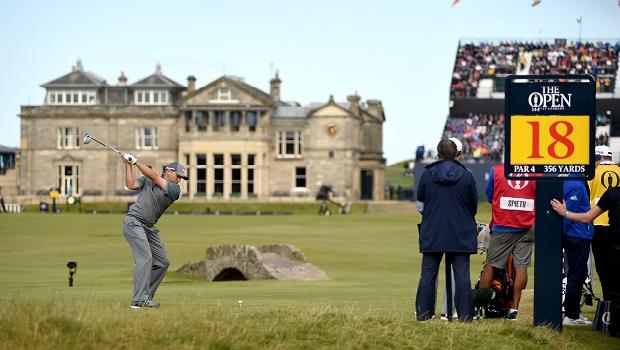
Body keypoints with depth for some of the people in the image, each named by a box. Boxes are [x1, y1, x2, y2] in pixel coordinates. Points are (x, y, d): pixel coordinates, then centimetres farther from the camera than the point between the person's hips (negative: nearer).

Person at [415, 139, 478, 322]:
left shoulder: (427, 174, -2)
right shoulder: (466, 175, -2)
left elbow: (420, 205, 5)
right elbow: (474, 206, 7)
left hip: (432, 234, 1)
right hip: (461, 235, 0)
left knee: (428, 274, 8)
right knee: (462, 275, 1)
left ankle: (423, 312, 7)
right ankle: (465, 314, -2)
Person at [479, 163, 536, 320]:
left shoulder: (496, 170, -5)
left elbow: (490, 196, 6)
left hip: (502, 227, 0)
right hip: (527, 228, 0)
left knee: (491, 264, 8)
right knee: (521, 265, 3)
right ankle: (514, 308, 3)